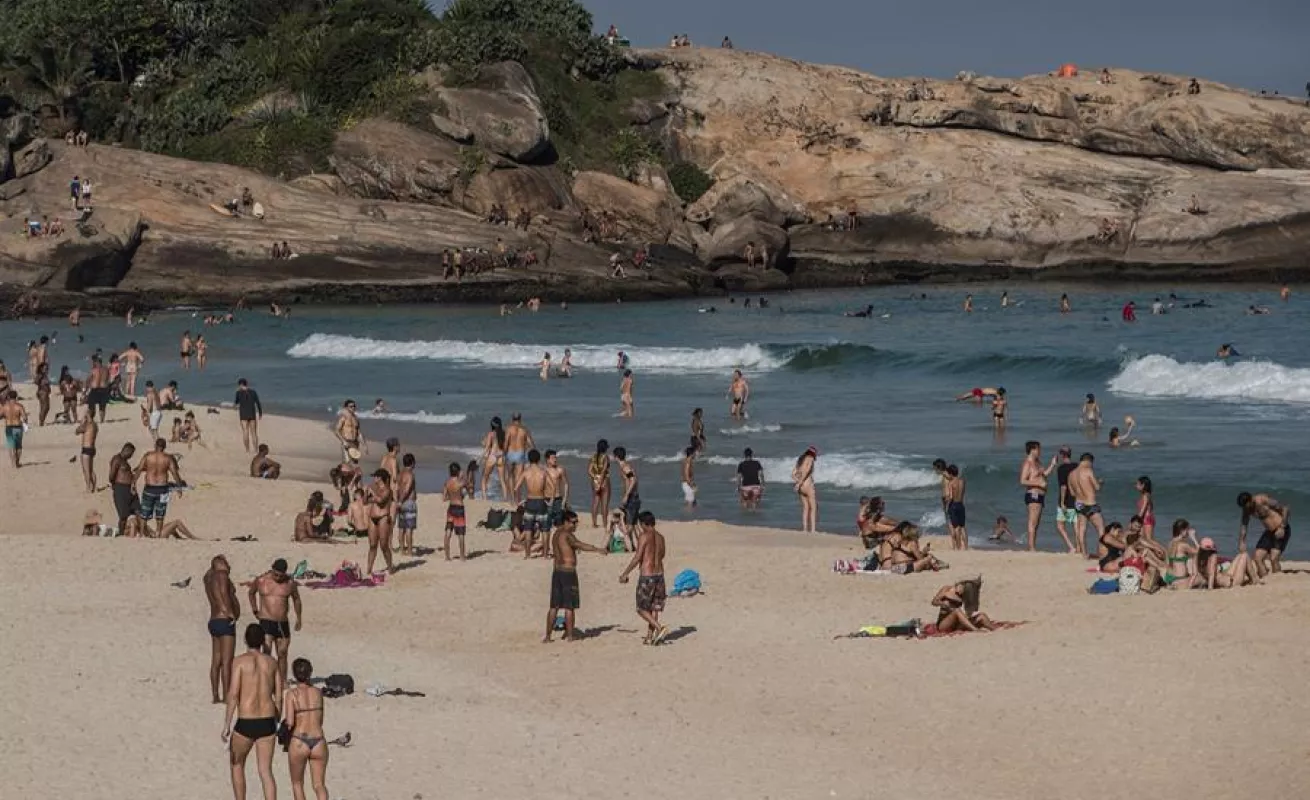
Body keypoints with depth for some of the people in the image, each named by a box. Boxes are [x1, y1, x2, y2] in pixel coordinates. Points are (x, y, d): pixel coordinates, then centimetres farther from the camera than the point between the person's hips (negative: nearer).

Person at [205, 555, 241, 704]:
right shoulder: (222, 575, -9)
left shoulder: (209, 578, 14)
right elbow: (224, 593, -25)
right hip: (225, 621, -9)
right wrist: (230, 613, -22)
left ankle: (215, 696, 11)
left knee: (216, 661, 10)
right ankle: (226, 697, -12)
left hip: (214, 622, 9)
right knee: (226, 661, -10)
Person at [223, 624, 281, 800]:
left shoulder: (240, 661, -6)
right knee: (265, 771, 5)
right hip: (267, 723, 3)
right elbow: (279, 696, 9)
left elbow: (233, 694, -12)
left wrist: (226, 725, -8)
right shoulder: (271, 662, 7)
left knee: (237, 764, 19)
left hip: (246, 724, -3)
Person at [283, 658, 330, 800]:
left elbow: (290, 722, -12)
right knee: (319, 785, 8)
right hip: (319, 741, 3)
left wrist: (285, 724, 8)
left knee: (297, 784, 18)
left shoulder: (292, 693, -6)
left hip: (299, 743, -3)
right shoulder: (317, 692, 7)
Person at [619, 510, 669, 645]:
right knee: (654, 608, 13)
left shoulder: (644, 536, -12)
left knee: (642, 609, 1)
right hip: (659, 574, 7)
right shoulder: (660, 537, 9)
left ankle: (660, 627, -15)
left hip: (647, 576, -7)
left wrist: (625, 574, -6)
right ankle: (650, 637, 13)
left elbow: (637, 558, -14)